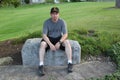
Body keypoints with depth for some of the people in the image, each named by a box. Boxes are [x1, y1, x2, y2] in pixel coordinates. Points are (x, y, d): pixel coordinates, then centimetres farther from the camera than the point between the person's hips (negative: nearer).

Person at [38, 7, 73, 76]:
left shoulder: (62, 22, -11)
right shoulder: (47, 22, -13)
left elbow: (65, 34, -14)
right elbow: (44, 35, -17)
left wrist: (59, 42, -30)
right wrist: (50, 44, -30)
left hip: (59, 38, 1)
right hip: (49, 38, 0)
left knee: (67, 42, -29)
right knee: (42, 44, -31)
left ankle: (70, 63, -25)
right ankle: (41, 65, -30)